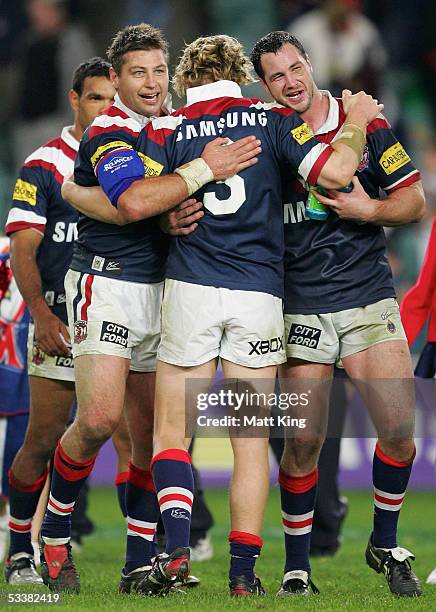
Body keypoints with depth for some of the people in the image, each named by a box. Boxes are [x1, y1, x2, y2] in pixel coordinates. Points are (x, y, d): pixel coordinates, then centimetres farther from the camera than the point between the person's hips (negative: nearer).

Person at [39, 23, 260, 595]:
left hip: (163, 288, 7)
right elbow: (133, 200, -25)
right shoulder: (107, 134, -9)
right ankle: (54, 534, 2)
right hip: (107, 285, -7)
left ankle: (139, 563, 10)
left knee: (153, 432, 4)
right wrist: (203, 170, -22)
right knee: (100, 418, -18)